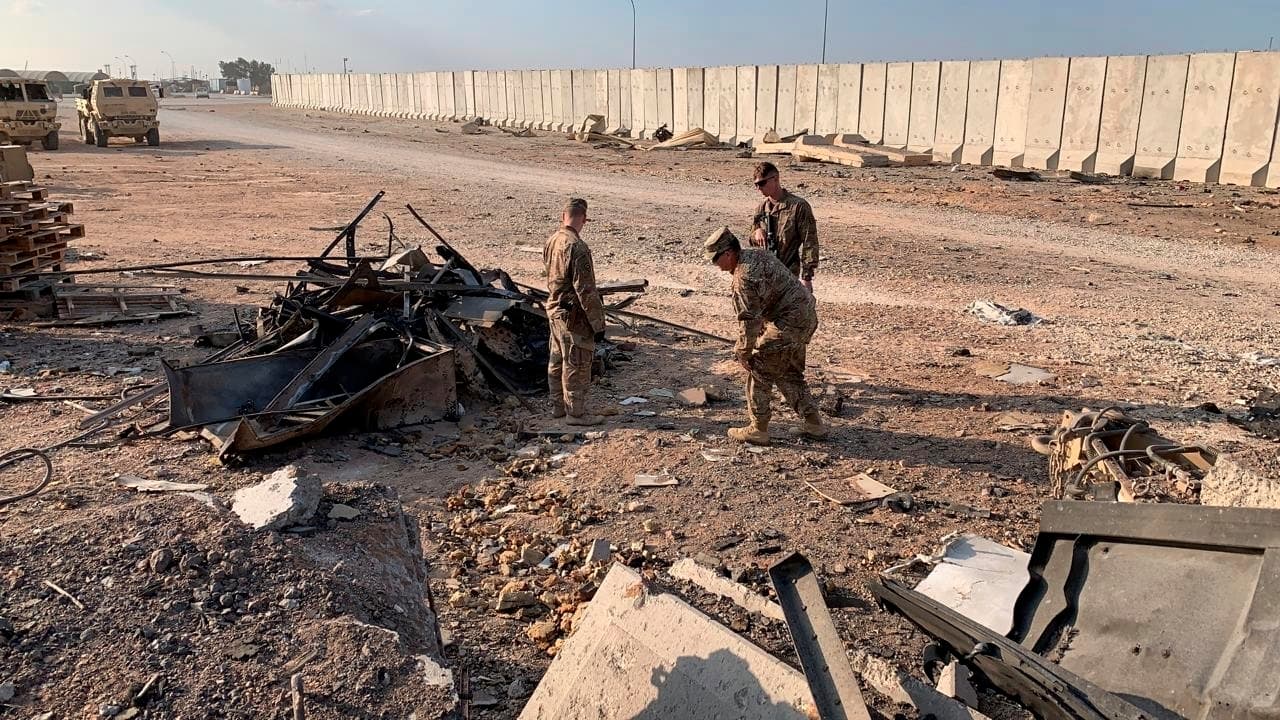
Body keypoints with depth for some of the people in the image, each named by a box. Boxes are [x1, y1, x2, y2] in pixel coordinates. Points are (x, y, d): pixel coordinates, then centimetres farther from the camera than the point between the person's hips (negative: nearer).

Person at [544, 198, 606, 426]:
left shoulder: (551, 241, 3)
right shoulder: (577, 248, -24)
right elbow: (586, 291, -23)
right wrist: (598, 323, -18)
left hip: (554, 310, 9)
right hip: (573, 315, -9)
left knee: (557, 361, 18)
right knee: (577, 365, 2)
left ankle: (558, 405, 30)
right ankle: (576, 412, 12)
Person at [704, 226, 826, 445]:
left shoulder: (744, 277, -20)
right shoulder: (758, 254, 10)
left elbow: (749, 319, -19)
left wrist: (743, 353, -9)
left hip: (789, 324, -10)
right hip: (807, 316, 10)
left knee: (759, 370, 1)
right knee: (789, 374, 21)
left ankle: (758, 430, 8)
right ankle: (814, 424, 24)